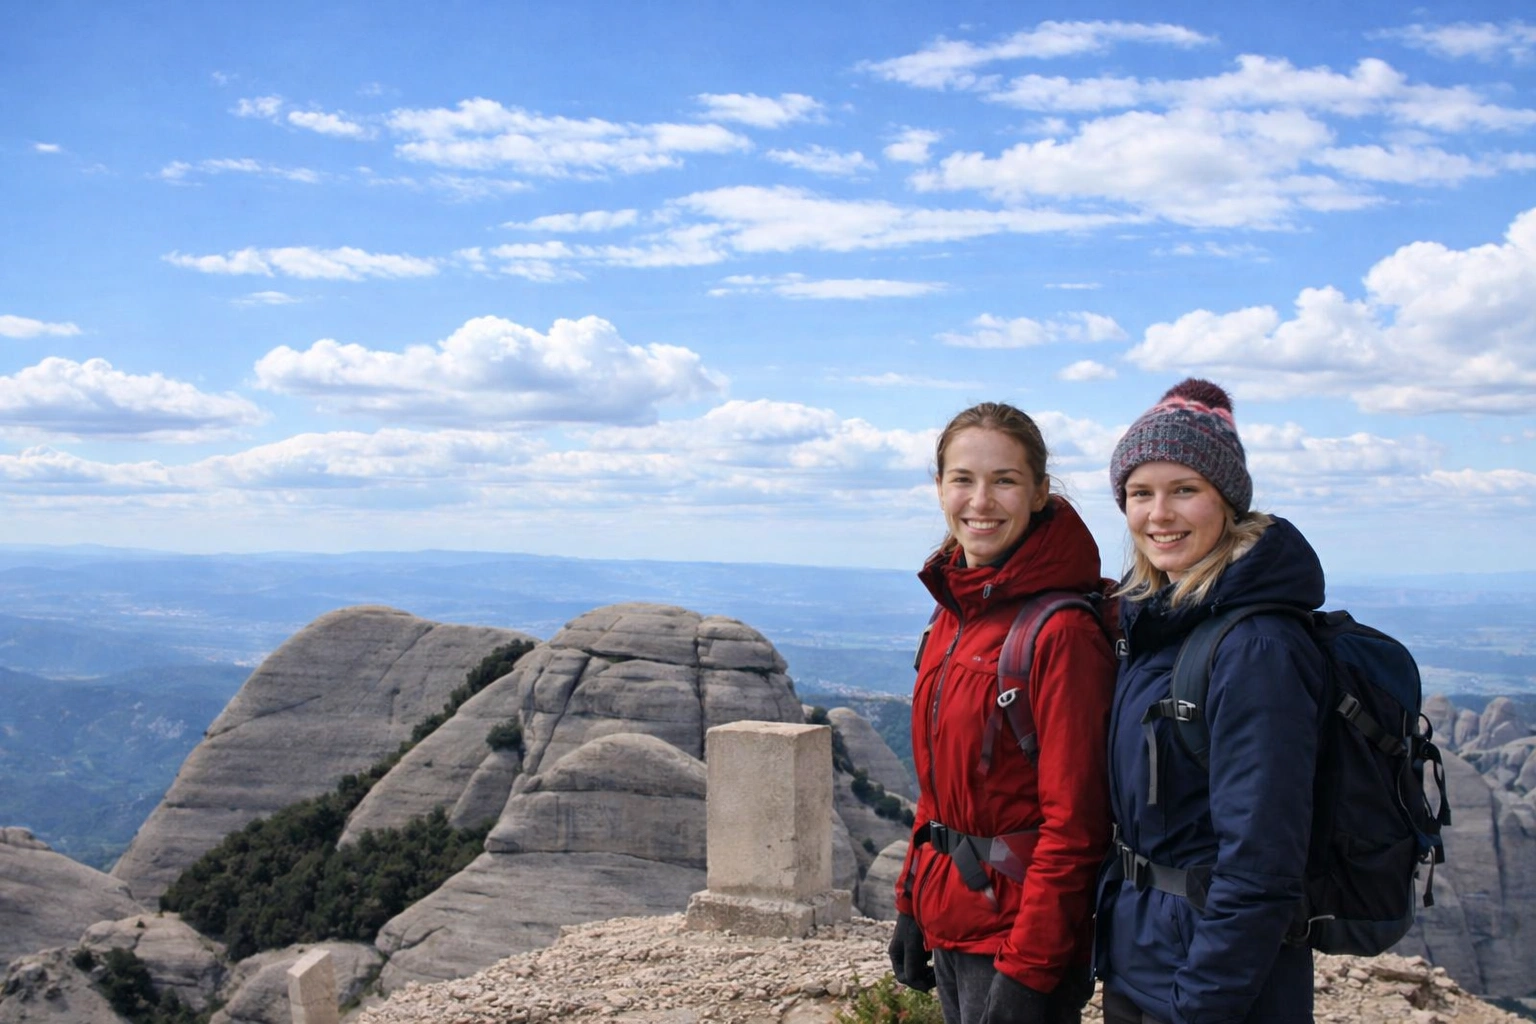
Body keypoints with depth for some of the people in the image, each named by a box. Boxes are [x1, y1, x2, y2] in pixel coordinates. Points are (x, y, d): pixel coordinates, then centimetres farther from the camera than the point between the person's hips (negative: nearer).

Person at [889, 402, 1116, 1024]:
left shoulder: (1063, 632, -18)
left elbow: (1073, 822, -18)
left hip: (1017, 928, -7)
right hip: (948, 923, 7)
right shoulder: (951, 616, 6)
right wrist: (912, 905, 12)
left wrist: (1029, 969, -19)